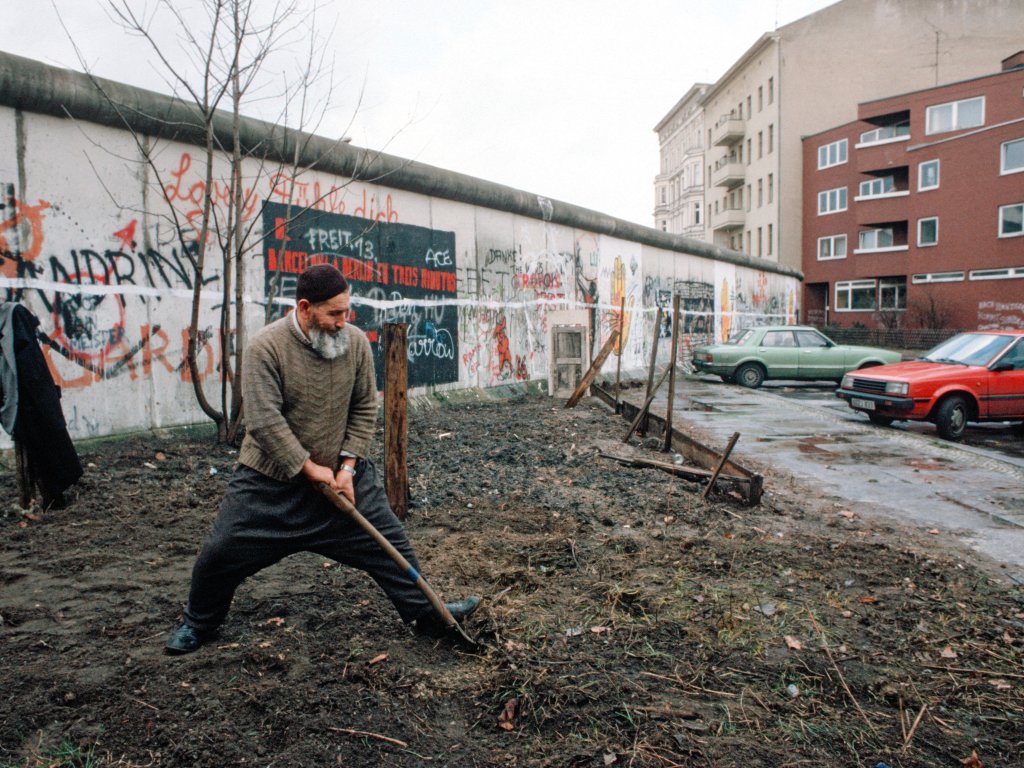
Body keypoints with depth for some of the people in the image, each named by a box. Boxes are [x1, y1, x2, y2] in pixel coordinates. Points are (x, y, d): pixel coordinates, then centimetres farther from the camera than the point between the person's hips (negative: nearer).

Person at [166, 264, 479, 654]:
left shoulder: (356, 342, -7)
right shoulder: (266, 347, -19)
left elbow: (364, 409, -1)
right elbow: (265, 421, -22)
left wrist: (347, 465, -9)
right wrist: (310, 469, -19)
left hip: (340, 472, 3)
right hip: (270, 477, -2)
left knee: (387, 541, 2)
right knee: (223, 552, 2)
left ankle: (426, 613, 19)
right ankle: (198, 623, 31)